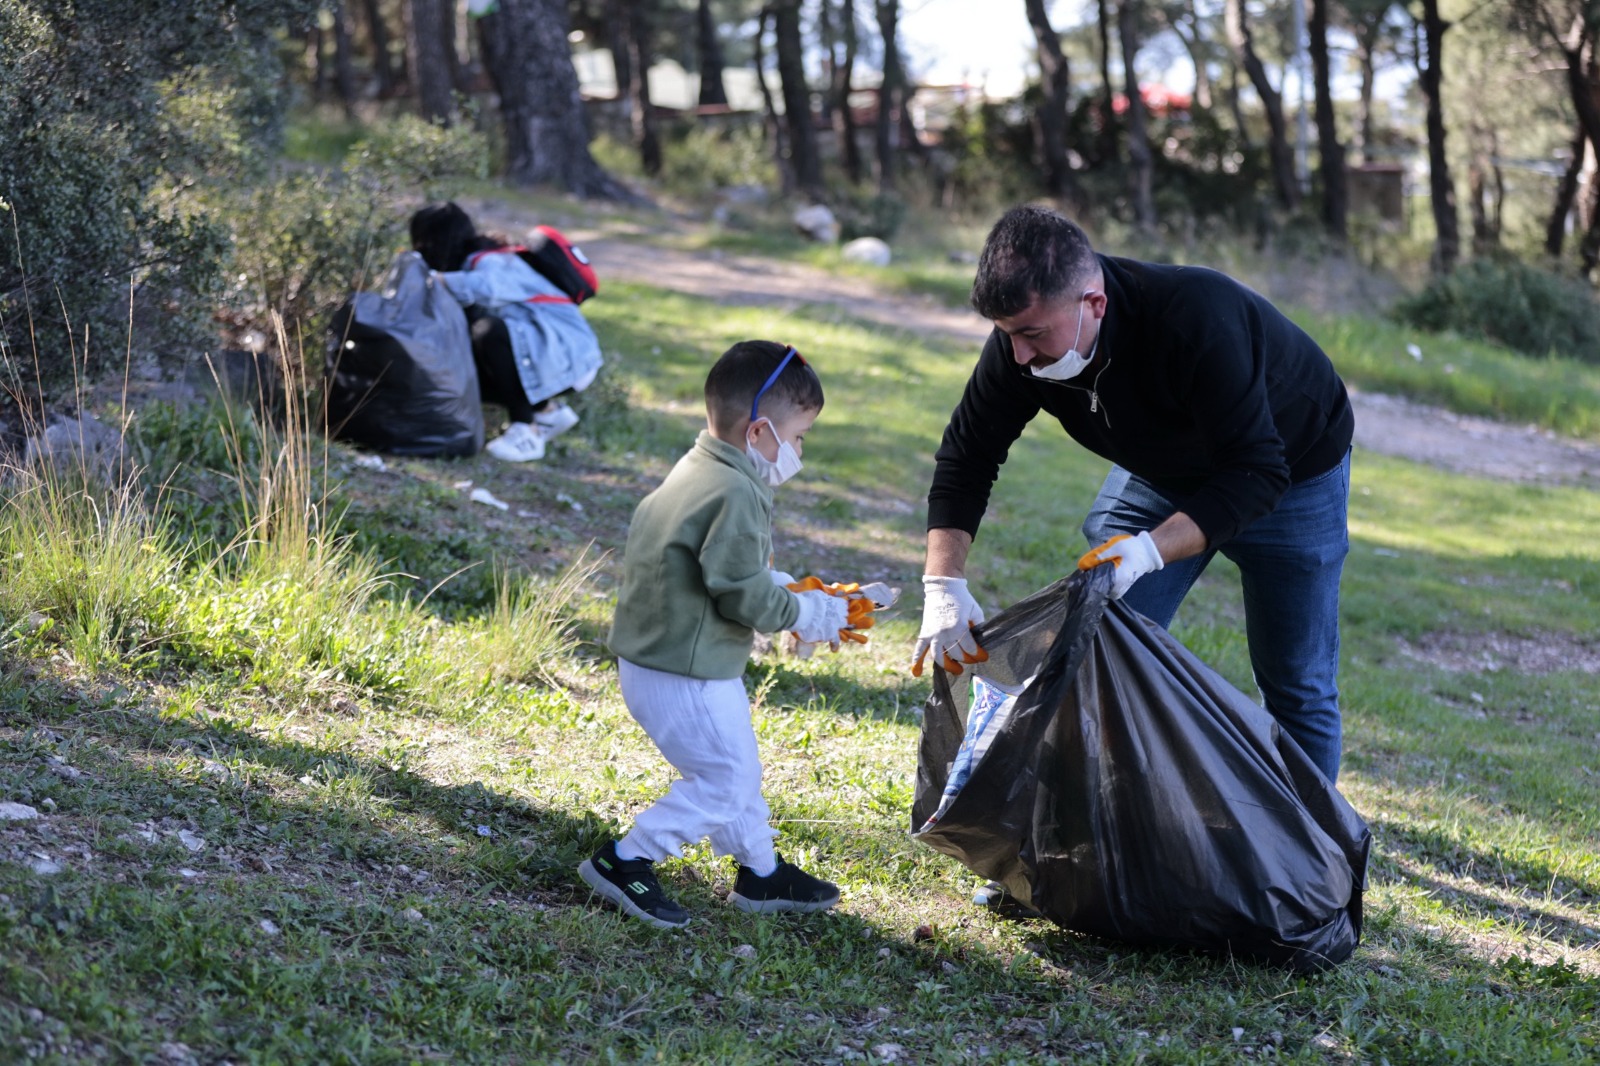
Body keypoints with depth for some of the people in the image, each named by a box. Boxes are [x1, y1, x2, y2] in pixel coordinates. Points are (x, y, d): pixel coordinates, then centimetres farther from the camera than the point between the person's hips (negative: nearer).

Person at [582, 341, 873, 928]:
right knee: (724, 781, 1)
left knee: (736, 770, 22)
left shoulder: (697, 470, 8)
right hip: (686, 676, -11)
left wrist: (791, 590, 11)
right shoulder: (736, 494, -24)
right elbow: (745, 596, -23)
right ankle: (625, 861, 4)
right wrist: (812, 615, -7)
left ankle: (762, 872, 36)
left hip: (653, 657, 11)